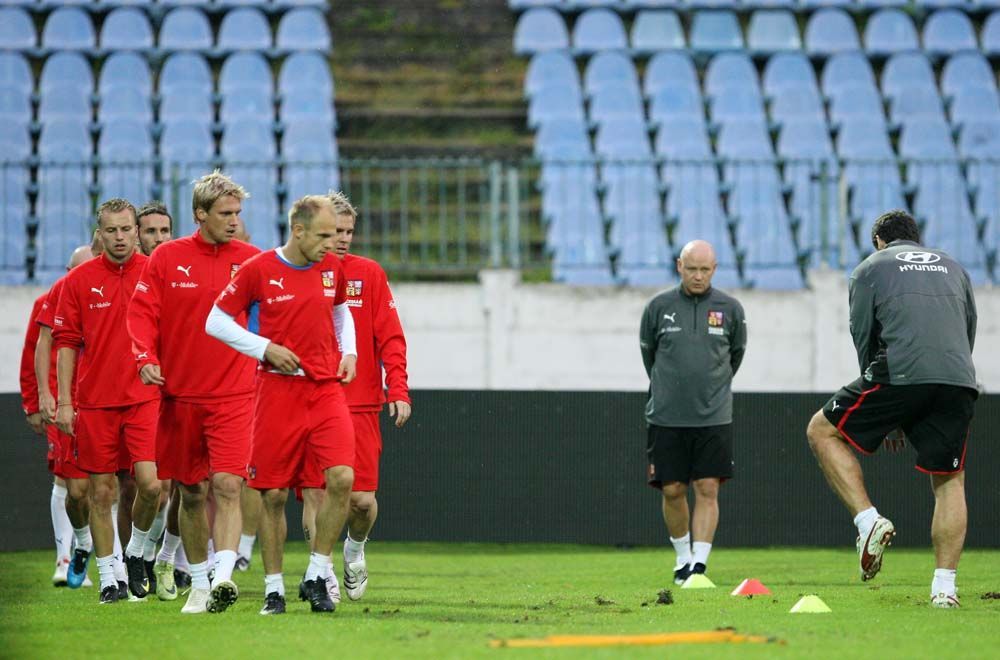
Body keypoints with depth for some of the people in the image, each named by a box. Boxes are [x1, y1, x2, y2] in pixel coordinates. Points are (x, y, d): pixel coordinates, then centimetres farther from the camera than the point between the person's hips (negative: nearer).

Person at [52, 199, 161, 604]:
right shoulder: (79, 281, 3)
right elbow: (66, 342, 5)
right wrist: (63, 401, 1)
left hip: (144, 399, -1)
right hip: (94, 400, 1)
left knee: (151, 484, -14)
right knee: (102, 492, 4)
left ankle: (136, 552, 13)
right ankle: (107, 577, 14)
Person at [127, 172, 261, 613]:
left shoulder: (250, 260, 3)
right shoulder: (167, 258, 2)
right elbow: (142, 312, 0)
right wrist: (146, 357, -14)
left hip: (234, 396, -1)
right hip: (181, 394, 1)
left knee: (227, 485, -17)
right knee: (191, 492, 10)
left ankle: (223, 578, -26)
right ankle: (199, 583, 25)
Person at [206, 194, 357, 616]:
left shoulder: (331, 268, 8)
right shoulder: (259, 270, -6)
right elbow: (216, 322, -1)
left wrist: (348, 351, 10)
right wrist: (266, 348, -11)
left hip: (327, 389, 3)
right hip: (278, 389, -3)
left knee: (342, 478, -15)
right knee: (273, 494, 1)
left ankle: (317, 576, -2)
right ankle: (273, 588, 13)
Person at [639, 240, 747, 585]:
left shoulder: (730, 309, 2)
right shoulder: (659, 306, 0)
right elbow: (648, 351, 16)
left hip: (714, 417, 0)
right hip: (667, 417, 0)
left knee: (707, 489, -8)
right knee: (672, 490, 2)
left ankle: (700, 563, -9)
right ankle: (682, 557, 21)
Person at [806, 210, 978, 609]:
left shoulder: (870, 269, 17)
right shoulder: (952, 267, 28)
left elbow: (864, 340, 13)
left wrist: (886, 418, 19)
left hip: (901, 374, -3)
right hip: (960, 381, 3)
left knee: (822, 431, 14)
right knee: (950, 481, 13)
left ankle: (868, 520, -2)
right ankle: (944, 586, 3)